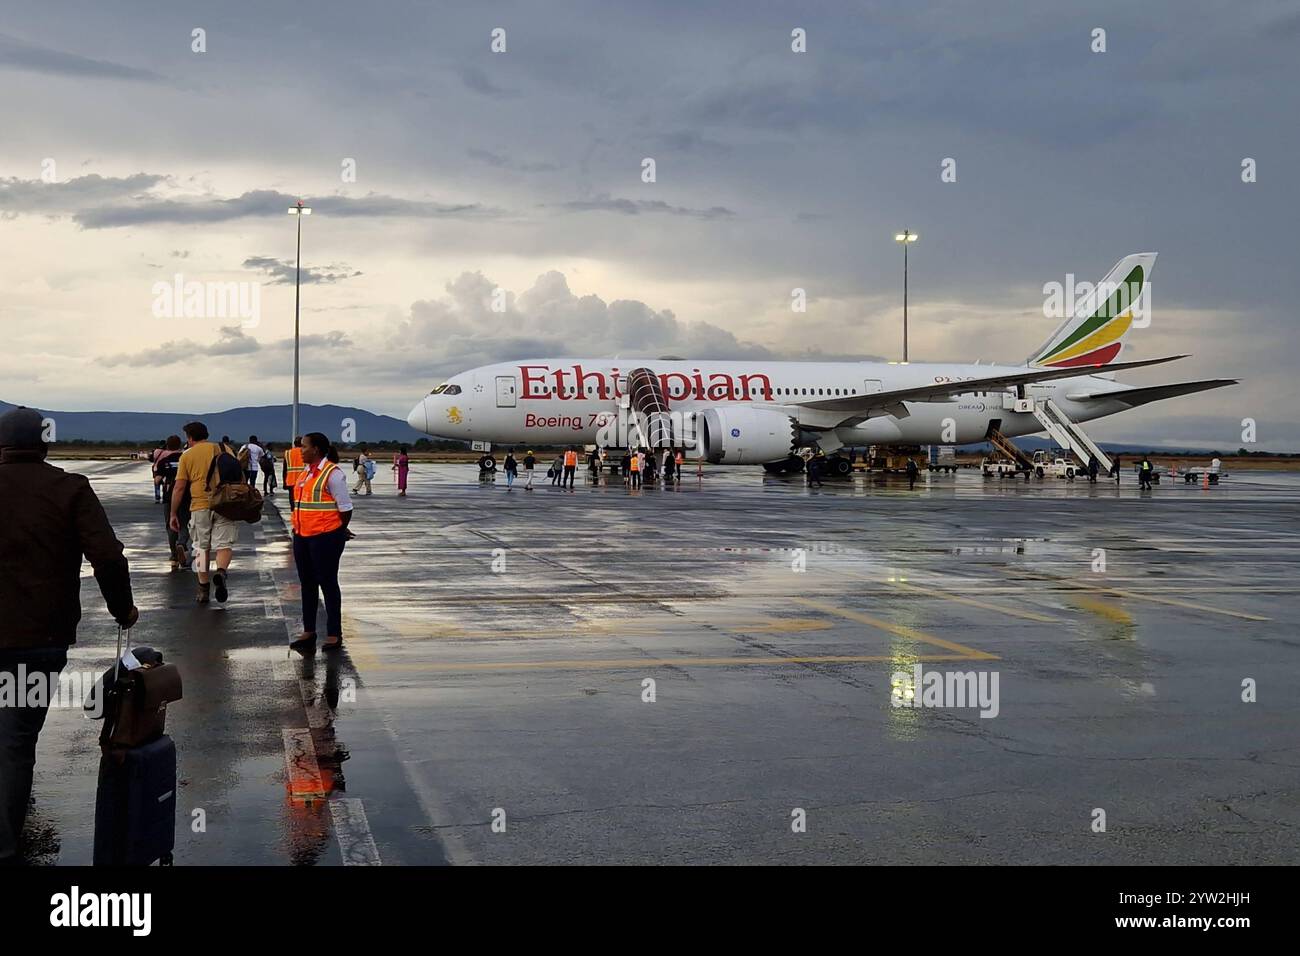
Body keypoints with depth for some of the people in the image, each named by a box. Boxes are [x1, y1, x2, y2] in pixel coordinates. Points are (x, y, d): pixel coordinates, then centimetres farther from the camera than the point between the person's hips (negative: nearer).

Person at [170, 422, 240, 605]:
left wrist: (173, 514, 7)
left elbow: (179, 487, 1)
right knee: (224, 543, 3)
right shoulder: (225, 449, 8)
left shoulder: (187, 456, 4)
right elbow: (238, 476, 7)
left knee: (202, 548, 12)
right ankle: (221, 572, -27)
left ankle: (204, 589, 15)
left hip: (200, 506, 0)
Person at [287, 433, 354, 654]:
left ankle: (334, 635, 9)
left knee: (328, 584, 0)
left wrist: (338, 532, -4)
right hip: (303, 536, 8)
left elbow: (345, 507, -12)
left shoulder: (332, 473, -13)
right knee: (307, 584, 14)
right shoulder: (306, 472, 13)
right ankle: (308, 632, 23)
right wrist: (297, 527, 15)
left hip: (326, 537, -8)